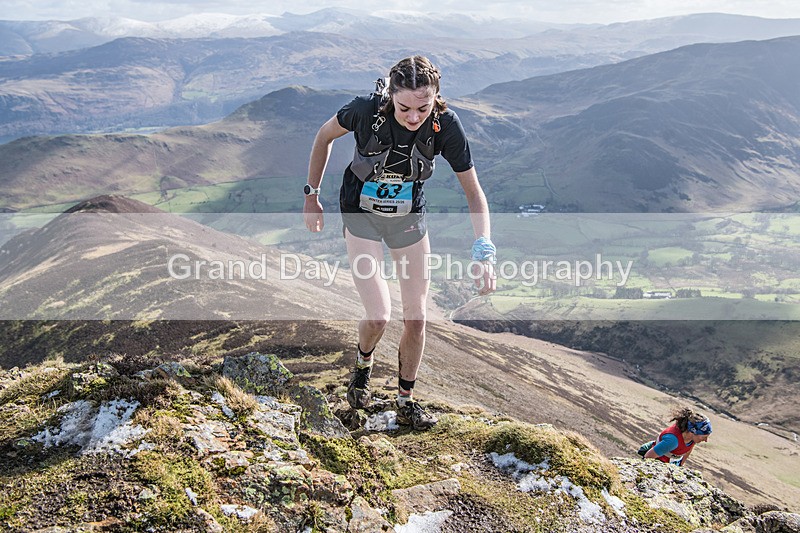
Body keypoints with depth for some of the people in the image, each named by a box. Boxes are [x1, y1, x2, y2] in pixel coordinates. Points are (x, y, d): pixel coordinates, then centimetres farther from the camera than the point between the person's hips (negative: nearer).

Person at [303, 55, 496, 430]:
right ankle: (363, 362, 23)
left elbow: (473, 191, -16)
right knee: (379, 317, -13)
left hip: (409, 217, 2)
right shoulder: (367, 110, -28)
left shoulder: (445, 125, -24)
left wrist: (483, 250, -29)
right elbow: (325, 135, -6)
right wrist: (311, 196, -1)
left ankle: (406, 402, 25)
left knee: (416, 318, 4)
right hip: (361, 215, -2)